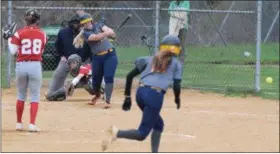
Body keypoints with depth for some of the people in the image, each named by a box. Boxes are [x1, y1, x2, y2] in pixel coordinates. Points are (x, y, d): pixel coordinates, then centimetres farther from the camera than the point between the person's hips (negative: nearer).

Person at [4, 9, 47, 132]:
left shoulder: (19, 33, -4)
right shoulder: (42, 34, 2)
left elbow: (13, 51, -5)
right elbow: (41, 50, 11)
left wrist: (9, 39, 10)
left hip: (21, 65, 1)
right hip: (35, 65, -1)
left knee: (21, 95, 15)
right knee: (35, 96, 4)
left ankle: (19, 123, 21)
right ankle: (32, 124, -6)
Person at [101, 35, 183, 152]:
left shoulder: (150, 59, 21)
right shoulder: (176, 64, 10)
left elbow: (130, 75, 15)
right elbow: (176, 86, 0)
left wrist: (127, 97, 19)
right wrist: (177, 99, 21)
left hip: (141, 92, 6)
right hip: (155, 95, -6)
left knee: (158, 124, 26)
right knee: (142, 134, -5)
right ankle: (117, 133, -29)